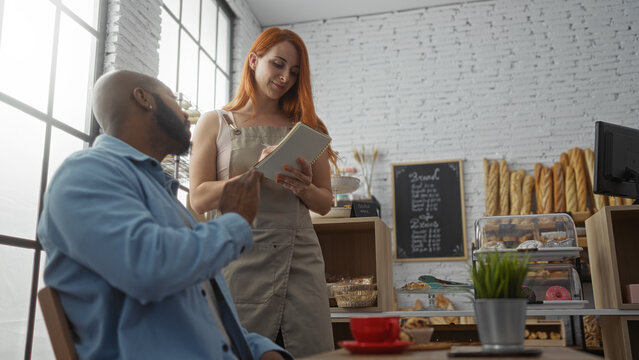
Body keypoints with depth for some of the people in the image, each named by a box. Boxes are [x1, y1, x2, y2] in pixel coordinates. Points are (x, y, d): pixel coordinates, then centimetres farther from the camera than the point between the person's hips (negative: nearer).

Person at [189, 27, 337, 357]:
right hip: (241, 259, -2)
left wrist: (304, 188, -8)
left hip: (300, 259, 3)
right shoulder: (215, 123, 9)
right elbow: (199, 200, -1)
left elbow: (325, 203, 14)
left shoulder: (306, 128, 16)